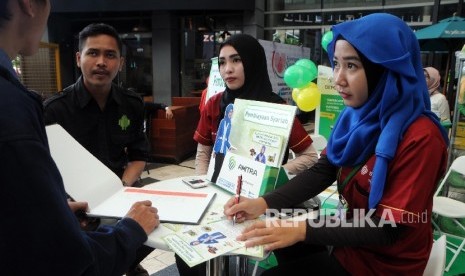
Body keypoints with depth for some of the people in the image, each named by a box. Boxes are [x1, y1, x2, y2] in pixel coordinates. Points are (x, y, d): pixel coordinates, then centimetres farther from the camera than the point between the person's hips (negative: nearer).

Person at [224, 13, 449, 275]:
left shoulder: (421, 138, -26)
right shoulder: (356, 116, -3)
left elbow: (390, 229, -26)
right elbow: (322, 171, -5)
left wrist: (303, 230, -31)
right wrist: (264, 203, -18)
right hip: (353, 236, 6)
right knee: (271, 234, 10)